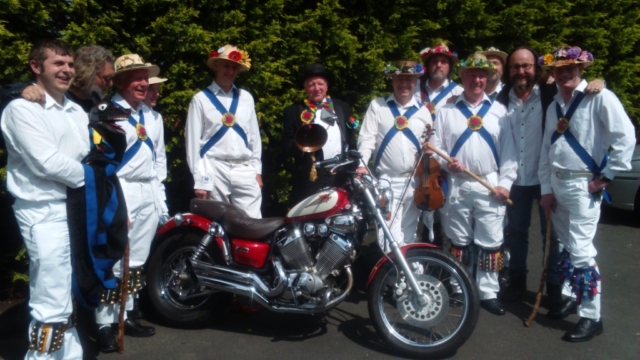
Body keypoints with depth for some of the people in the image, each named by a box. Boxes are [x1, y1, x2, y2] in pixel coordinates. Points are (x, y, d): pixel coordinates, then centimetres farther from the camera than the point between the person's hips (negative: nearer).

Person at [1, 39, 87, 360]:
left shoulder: (76, 111, 15)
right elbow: (47, 162, -17)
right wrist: (87, 176, -6)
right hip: (45, 213, -7)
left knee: (67, 300, 18)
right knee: (52, 305, -6)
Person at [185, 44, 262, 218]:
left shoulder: (246, 98, 12)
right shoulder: (201, 99, 2)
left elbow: (254, 135, 13)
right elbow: (193, 140, 0)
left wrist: (257, 170, 9)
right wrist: (199, 179, -5)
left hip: (245, 170, 3)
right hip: (214, 170, -2)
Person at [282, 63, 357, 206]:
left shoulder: (342, 107, 14)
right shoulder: (293, 111, 6)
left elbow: (351, 141, 14)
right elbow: (287, 146, 3)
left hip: (341, 177, 3)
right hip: (309, 179, -3)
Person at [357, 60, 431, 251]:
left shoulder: (423, 111, 11)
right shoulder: (377, 105, 4)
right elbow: (367, 138, -4)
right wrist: (362, 163, -20)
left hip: (414, 182, 3)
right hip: (386, 181, -3)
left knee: (408, 236, 13)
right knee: (391, 238, -10)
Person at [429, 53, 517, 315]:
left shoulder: (499, 111, 10)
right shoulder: (446, 110, 8)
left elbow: (508, 150, 6)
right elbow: (435, 145, 3)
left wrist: (505, 183, -3)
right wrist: (446, 162, -15)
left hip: (490, 187, 1)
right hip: (457, 186, 0)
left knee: (490, 243, 2)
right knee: (459, 242, 10)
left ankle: (488, 292, 14)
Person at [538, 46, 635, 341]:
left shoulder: (599, 97, -9)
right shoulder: (554, 106, 13)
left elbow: (626, 136, -16)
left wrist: (605, 177, -13)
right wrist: (546, 189, 8)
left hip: (583, 185, -7)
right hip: (556, 184, 7)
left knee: (581, 251, -7)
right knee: (564, 247, 16)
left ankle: (591, 317, 4)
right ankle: (571, 295, 34)